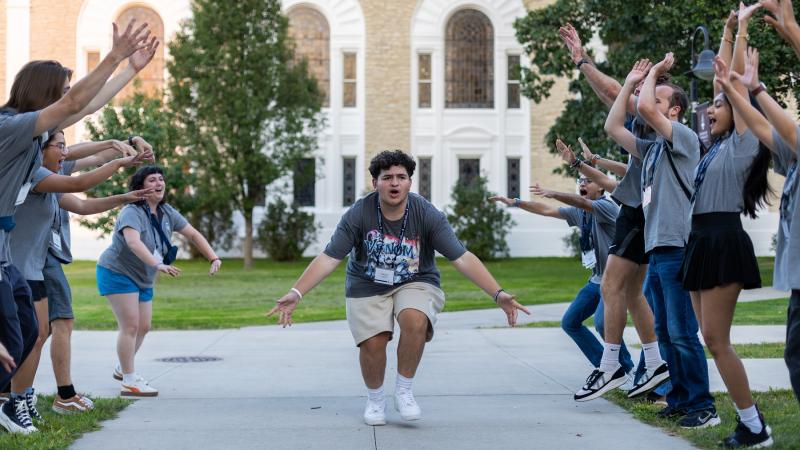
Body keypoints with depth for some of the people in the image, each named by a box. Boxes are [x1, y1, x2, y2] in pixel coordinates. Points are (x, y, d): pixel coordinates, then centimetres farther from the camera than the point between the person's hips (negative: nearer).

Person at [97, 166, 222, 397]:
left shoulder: (167, 213, -1)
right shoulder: (132, 212, -26)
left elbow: (193, 234, 4)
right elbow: (133, 241, -44)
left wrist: (214, 258, -8)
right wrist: (157, 264, -57)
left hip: (143, 279, 8)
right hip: (118, 274, -8)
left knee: (143, 327, 14)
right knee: (130, 326, -13)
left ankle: (122, 368, 34)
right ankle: (129, 381, -7)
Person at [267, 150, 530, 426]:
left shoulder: (427, 215, -17)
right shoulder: (358, 214, -17)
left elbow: (462, 259, -19)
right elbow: (328, 259, -17)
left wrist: (498, 294, -29)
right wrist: (296, 293, -30)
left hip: (415, 283, 0)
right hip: (367, 287, 1)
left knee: (415, 321, -32)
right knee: (373, 341, -21)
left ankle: (404, 392, -10)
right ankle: (375, 400, 11)